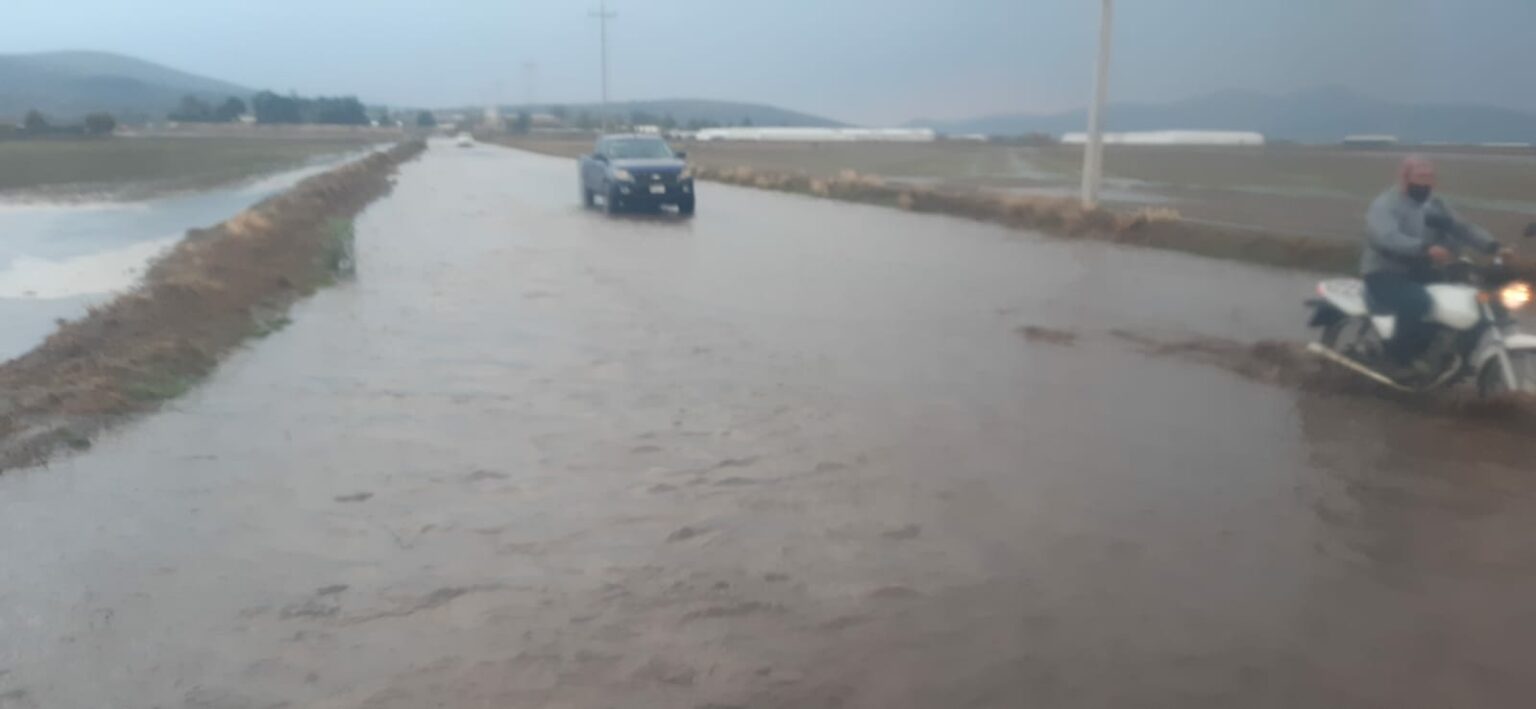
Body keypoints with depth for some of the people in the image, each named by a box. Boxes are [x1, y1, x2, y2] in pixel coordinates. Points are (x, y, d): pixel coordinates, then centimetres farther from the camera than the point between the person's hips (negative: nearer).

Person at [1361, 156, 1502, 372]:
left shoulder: (1435, 205, 12)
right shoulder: (1385, 206, -14)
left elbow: (1462, 228, 4)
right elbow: (1386, 238, -33)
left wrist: (1493, 246, -14)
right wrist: (1426, 249, -46)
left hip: (1420, 273, 8)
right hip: (1386, 275, -8)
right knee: (1418, 303, -35)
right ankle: (1397, 358, -17)